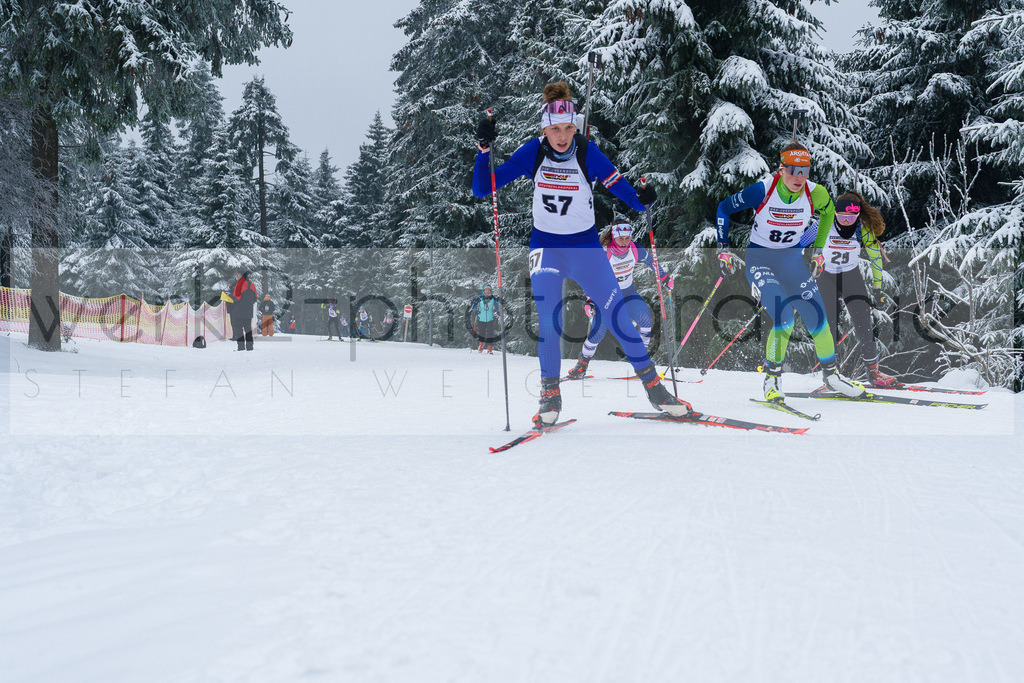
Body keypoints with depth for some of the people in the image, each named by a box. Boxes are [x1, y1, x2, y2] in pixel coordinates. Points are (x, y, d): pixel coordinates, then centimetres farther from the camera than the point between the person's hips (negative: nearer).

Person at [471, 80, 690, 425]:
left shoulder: (589, 153, -12)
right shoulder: (533, 152, -9)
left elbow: (624, 191, -11)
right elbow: (482, 188, -8)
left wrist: (643, 199, -32)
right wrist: (484, 149, -21)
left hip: (586, 247, 0)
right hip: (545, 247, 0)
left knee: (618, 315, -5)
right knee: (549, 319, -17)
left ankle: (653, 385, 9)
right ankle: (550, 394, 2)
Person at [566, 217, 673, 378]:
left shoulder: (635, 250, -15)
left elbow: (651, 261, 5)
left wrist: (665, 278, 15)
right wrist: (589, 300, -30)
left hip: (628, 293, 3)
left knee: (646, 320, -19)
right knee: (597, 332, -11)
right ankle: (582, 364, 13)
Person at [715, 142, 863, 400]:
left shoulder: (815, 193, -12)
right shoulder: (763, 190, -21)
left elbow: (829, 211, 13)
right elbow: (724, 208, -7)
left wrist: (818, 248, 14)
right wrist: (723, 248, -8)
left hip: (792, 259, 4)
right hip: (759, 259, -4)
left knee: (817, 318, 1)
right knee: (784, 319, -21)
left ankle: (830, 374, 23)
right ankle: (772, 378, 0)